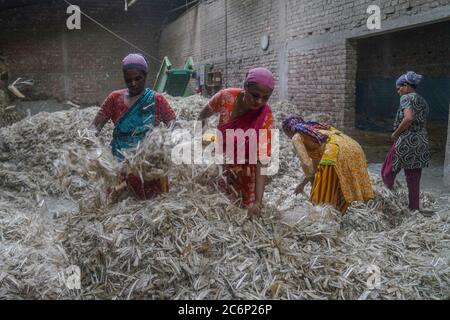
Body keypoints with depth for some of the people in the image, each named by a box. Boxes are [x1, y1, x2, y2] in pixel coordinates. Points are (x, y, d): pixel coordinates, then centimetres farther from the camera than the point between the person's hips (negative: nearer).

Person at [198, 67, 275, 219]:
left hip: (245, 166, -2)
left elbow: (262, 161, -32)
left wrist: (258, 201, -37)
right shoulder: (226, 96, -22)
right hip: (221, 160, 3)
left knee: (246, 206, 6)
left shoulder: (265, 119, -29)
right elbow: (206, 112, 1)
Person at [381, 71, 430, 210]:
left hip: (405, 143, -8)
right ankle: (414, 208, 17)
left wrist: (396, 133, -13)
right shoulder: (423, 102, 18)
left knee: (388, 172, 6)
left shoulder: (406, 98, -8)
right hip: (421, 145, 8)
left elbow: (408, 118, -23)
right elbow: (423, 124, 18)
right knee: (414, 179, 12)